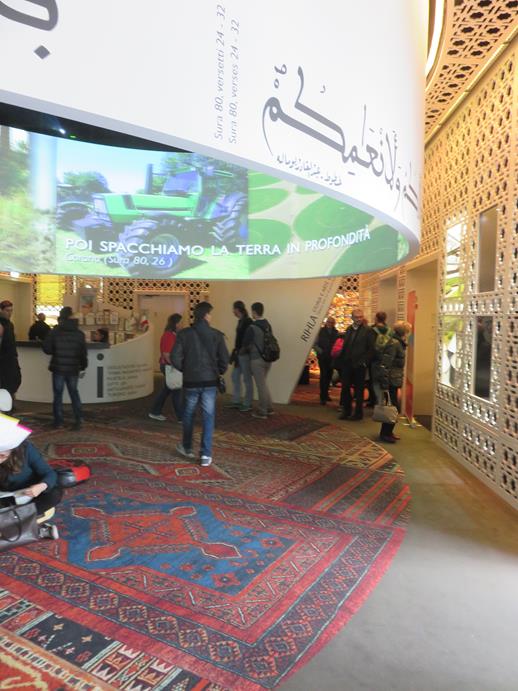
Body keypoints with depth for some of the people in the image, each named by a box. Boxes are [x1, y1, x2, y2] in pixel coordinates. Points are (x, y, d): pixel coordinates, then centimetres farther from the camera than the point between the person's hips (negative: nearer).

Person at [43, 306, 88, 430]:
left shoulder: (54, 332, -8)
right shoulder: (79, 334, -3)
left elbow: (46, 349, -8)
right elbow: (83, 353, -1)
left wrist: (56, 352, 11)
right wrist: (83, 366, 12)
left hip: (58, 368, -2)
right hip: (73, 369, 2)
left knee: (58, 394, 9)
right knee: (74, 393, 12)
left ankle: (58, 421, 11)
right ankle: (78, 420, 8)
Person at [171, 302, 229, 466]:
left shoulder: (184, 334, -5)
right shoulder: (216, 334, -6)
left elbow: (175, 358, -10)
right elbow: (224, 359, -7)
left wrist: (185, 369, 9)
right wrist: (218, 372, 12)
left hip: (190, 381, 1)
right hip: (210, 381, -1)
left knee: (188, 414, 18)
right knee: (208, 417, 5)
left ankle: (187, 448, 33)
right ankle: (206, 455, 3)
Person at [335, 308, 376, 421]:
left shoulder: (368, 330, -5)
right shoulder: (348, 329, 11)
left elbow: (371, 348, -8)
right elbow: (344, 346, 11)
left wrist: (364, 362, -13)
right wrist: (340, 361, 4)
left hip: (359, 365, -5)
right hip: (347, 364, 5)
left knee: (359, 390, 5)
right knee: (345, 388, 8)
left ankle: (358, 413, 15)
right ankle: (346, 411, 22)